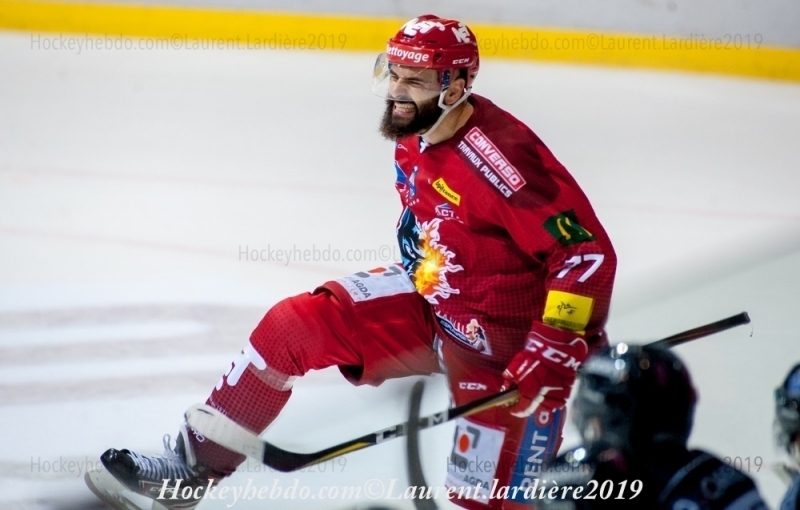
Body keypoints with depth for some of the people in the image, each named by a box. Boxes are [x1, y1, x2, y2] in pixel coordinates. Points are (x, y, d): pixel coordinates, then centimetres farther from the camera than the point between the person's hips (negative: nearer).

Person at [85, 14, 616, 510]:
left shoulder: (502, 161, -29)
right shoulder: (414, 133, -2)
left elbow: (590, 253, -30)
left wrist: (556, 352, -34)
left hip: (503, 340, -8)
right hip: (429, 297, 8)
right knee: (292, 326, -1)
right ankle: (196, 466, 8)